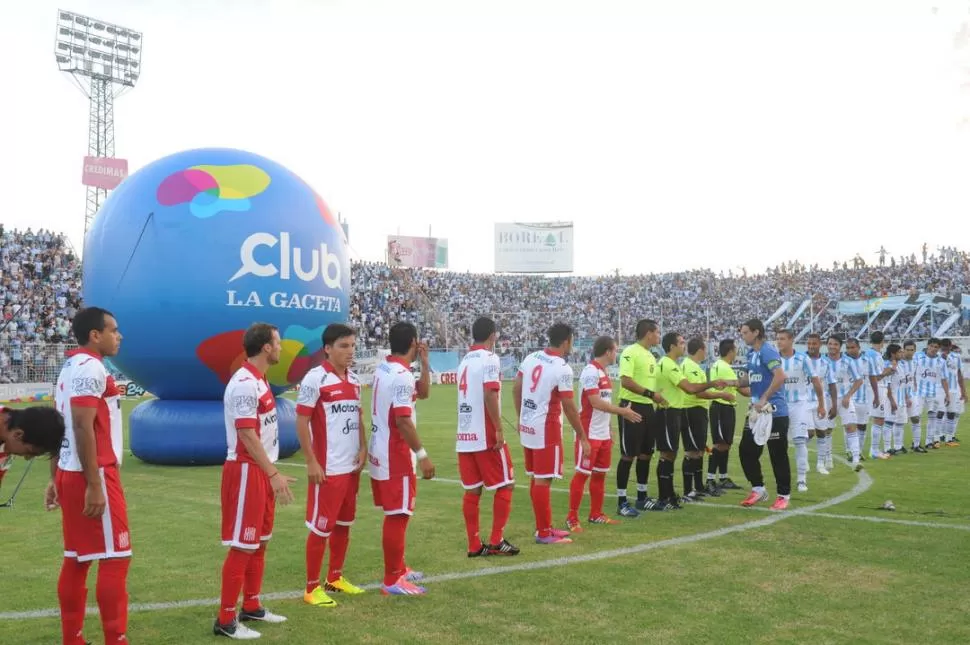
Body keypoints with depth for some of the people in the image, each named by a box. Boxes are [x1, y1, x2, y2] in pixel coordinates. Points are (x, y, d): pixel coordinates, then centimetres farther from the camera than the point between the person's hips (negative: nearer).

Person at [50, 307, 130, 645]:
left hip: (69, 474, 9)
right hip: (94, 476, -9)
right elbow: (82, 427, -21)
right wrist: (94, 484, -22)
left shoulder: (69, 368, 15)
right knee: (115, 558, -5)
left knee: (76, 559, 12)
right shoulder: (90, 368, -14)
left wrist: (56, 479, 18)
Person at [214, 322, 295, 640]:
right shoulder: (244, 384, -19)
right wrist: (274, 474, -23)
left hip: (262, 472, 10)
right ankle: (226, 619, 5)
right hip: (246, 472, -10)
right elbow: (247, 437, -22)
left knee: (260, 542, 16)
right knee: (242, 546, -4)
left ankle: (251, 606, 28)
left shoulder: (259, 381, 12)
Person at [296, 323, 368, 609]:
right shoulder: (315, 379, -12)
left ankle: (335, 578, 29)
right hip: (327, 468, -7)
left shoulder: (355, 380, 10)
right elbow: (301, 422, -12)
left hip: (352, 466, 7)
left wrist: (363, 449, 5)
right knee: (321, 527, 0)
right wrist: (311, 462, -15)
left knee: (344, 523, 15)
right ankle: (312, 588, 11)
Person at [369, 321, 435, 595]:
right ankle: (392, 581, 4)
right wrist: (422, 454, -22)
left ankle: (398, 568, 32)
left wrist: (424, 363, 9)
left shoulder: (383, 369, 10)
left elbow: (422, 392, 19)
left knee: (395, 514, 20)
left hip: (381, 453, 10)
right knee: (398, 516, -2)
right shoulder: (401, 376, -20)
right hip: (396, 457, -10)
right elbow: (403, 420, -25)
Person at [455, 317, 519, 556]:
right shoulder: (489, 359, -9)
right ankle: (496, 541, 4)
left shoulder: (464, 361, 14)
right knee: (505, 486, 5)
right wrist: (499, 430, -17)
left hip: (464, 435, 7)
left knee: (472, 490, 9)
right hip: (486, 435, -7)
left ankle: (474, 545, 11)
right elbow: (490, 395, -20)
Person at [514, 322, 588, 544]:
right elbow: (569, 408, -15)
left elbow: (516, 389, 12)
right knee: (543, 480, -2)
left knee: (536, 479, 14)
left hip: (527, 426, 8)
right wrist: (583, 438, -7)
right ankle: (544, 533, 4)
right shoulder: (563, 369, -17)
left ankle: (544, 527, 24)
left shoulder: (531, 358, 5)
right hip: (546, 429, -8)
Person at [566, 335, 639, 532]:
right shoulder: (591, 372, -16)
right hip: (589, 434, -9)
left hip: (603, 434, 9)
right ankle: (572, 517, 2)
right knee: (582, 474, -4)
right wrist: (623, 411, -16)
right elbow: (596, 403, -22)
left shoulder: (603, 372, 13)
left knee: (600, 474, 14)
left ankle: (596, 514, 24)